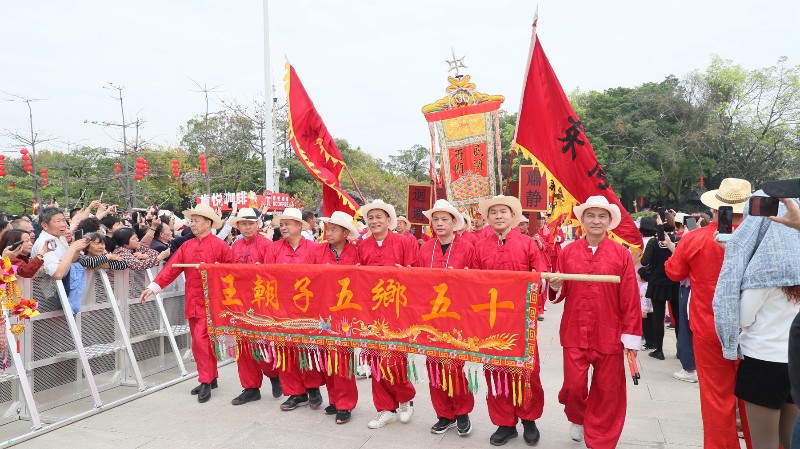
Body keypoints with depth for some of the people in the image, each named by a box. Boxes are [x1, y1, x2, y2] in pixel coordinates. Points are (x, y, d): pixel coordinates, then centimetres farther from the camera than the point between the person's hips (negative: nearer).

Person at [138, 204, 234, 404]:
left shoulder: (220, 246, -6)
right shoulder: (186, 246, 10)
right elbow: (171, 268, 3)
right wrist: (153, 287, -5)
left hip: (210, 301, -6)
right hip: (192, 301, 6)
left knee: (201, 339, -10)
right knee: (199, 340, 12)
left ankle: (206, 381, 2)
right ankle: (211, 378, 25)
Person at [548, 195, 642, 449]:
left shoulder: (622, 254, -2)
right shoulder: (568, 252, 3)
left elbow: (630, 299, -3)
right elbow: (560, 294, 6)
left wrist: (631, 336, -4)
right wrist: (555, 287, -16)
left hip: (608, 333, -1)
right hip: (575, 331, 1)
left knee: (607, 390, 7)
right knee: (573, 385, 2)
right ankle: (577, 418, 36)